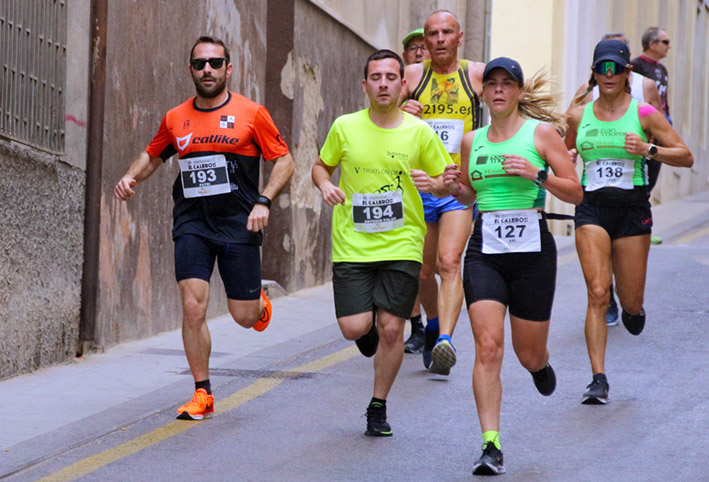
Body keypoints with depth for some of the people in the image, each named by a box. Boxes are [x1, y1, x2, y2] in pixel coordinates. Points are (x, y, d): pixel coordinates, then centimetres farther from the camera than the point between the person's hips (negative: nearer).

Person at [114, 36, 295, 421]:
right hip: (191, 224, 2)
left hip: (238, 225, -2)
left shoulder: (250, 113, -2)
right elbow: (153, 155, 23)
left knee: (244, 316, 2)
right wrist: (131, 177, 3)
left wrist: (263, 202, -12)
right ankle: (202, 394, 1)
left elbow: (284, 161, 2)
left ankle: (260, 302, 41)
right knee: (192, 307, -11)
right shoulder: (175, 119, 7)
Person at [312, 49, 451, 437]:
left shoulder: (419, 133, -1)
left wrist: (433, 183, -15)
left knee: (391, 329, -4)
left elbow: (448, 183, 8)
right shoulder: (344, 128, 1)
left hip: (401, 245, 0)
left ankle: (378, 406, 15)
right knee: (353, 328, -9)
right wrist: (325, 185, -6)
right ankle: (369, 327, 30)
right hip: (352, 246, 0)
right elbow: (321, 166, 16)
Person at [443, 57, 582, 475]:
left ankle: (541, 364, 47)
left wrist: (537, 174, -18)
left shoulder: (541, 133, -1)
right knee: (488, 346, -13)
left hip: (531, 247, -2)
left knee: (529, 354, 7)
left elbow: (575, 193, -3)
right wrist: (455, 187, 2)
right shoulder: (472, 141, 9)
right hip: (484, 248, 2)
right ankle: (491, 445, -13)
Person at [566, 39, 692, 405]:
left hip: (632, 209, -1)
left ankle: (633, 308, 44)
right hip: (592, 209, 1)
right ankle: (599, 380, -13)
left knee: (630, 303, 5)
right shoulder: (579, 116, 7)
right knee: (597, 294, -14)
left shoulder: (644, 114, -1)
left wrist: (648, 150, -18)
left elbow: (686, 157, -2)